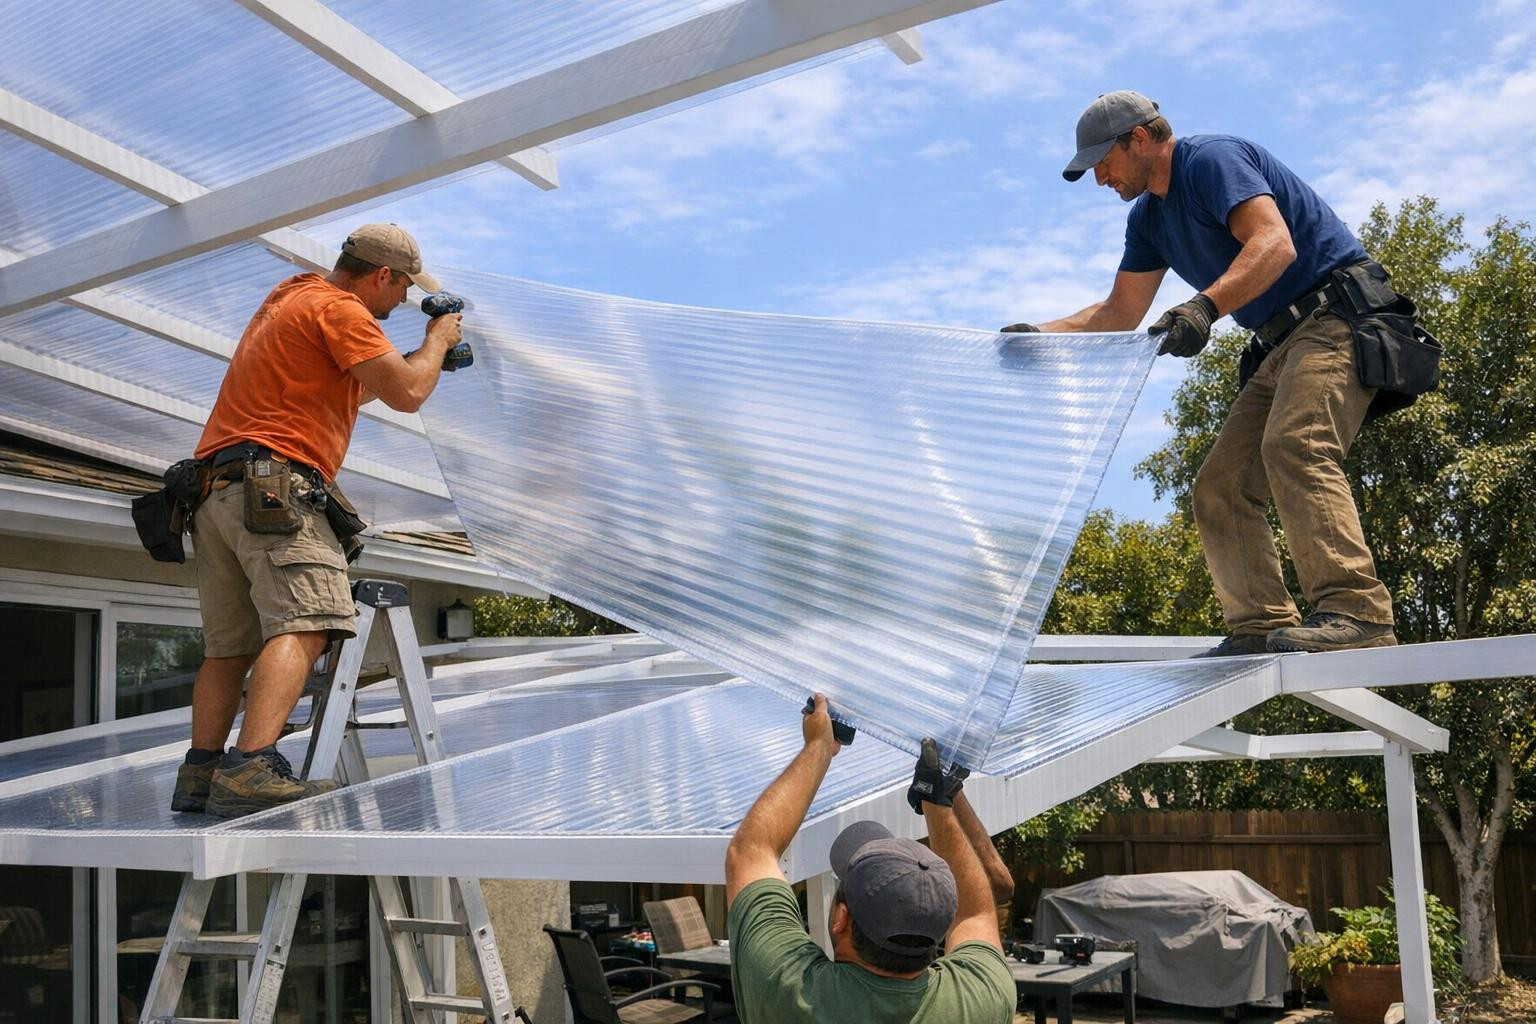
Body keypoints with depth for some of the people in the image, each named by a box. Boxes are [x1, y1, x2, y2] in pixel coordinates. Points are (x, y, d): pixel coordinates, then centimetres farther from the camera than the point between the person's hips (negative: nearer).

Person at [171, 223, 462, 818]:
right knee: (303, 625, -21)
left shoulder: (292, 297, 27)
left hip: (216, 491, 10)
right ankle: (251, 768, -35)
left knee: (230, 645, 11)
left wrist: (424, 360, 36)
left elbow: (352, 390, 38)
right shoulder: (338, 308, -4)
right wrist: (438, 340, 7)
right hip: (272, 485, -10)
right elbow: (406, 394, -11)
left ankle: (200, 776, 9)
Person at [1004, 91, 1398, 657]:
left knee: (1293, 445, -31)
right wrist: (1041, 334, 6)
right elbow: (1120, 314, 19)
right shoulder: (1149, 217, 17)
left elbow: (1275, 244, -27)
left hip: (1335, 317, -9)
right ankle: (1262, 626, -6)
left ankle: (1355, 611, -37)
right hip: (1278, 346, 10)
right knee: (1218, 488, -1)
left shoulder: (1213, 159, -11)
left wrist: (1204, 306, -41)